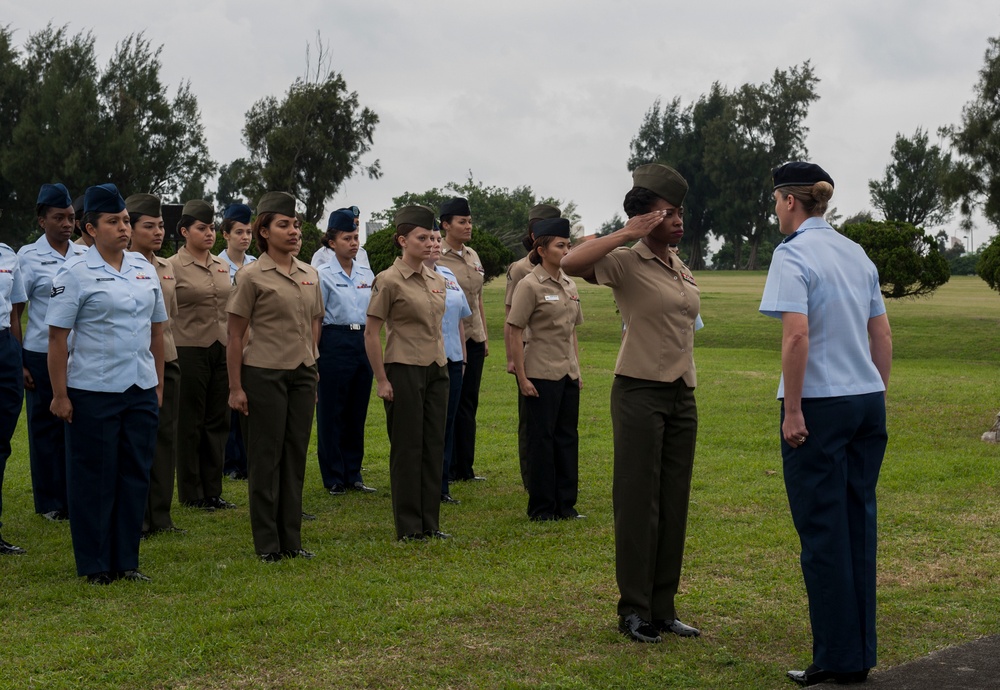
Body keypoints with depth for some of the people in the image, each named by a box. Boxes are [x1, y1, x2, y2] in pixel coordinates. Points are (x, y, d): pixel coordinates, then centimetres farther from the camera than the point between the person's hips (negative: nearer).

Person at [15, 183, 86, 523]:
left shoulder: (85, 255, 7)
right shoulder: (29, 257, -2)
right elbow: (14, 312, -1)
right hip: (43, 355, -2)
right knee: (46, 427, 6)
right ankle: (50, 502, 18)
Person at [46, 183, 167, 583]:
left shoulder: (144, 269, 10)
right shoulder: (75, 274, -6)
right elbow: (57, 337, -8)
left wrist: (159, 383, 13)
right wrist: (60, 394, -12)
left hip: (141, 390, 5)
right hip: (93, 393, -5)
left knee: (135, 474, 9)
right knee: (94, 479, 2)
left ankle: (126, 560, 19)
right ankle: (94, 565, 13)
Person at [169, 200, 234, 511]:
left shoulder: (222, 265, 10)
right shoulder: (172, 267, -7)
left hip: (221, 350, 6)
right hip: (190, 351, -6)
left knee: (218, 421, 9)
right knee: (190, 424, 3)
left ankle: (212, 490, 18)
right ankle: (191, 494, 13)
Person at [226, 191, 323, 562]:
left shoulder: (310, 275, 9)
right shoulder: (251, 276, -7)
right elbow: (235, 336, -6)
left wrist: (312, 372, 13)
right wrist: (235, 387, -9)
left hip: (302, 375, 5)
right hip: (263, 374, -5)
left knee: (296, 456, 8)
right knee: (266, 458, 1)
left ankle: (291, 540, 17)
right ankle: (267, 543, 10)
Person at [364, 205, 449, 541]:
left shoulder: (437, 280, 10)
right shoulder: (389, 280, -10)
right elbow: (371, 334, -9)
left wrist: (443, 363, 15)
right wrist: (381, 380, -11)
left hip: (436, 371, 7)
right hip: (404, 371, -6)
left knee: (434, 445, 8)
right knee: (407, 447, 0)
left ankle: (430, 522, 16)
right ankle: (408, 526, 8)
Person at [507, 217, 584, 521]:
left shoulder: (569, 285, 11)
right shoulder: (530, 285, -10)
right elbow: (515, 333, -12)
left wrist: (577, 369, 15)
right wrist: (522, 377, -14)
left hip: (568, 373, 7)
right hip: (541, 373, -7)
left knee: (567, 437, 10)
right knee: (542, 439, 1)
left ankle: (565, 503, 19)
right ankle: (541, 507, 11)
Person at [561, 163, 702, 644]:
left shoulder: (683, 271, 13)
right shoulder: (626, 264, -8)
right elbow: (571, 264, -27)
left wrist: (687, 383, 18)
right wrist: (628, 233, -22)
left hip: (683, 395, 7)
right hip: (639, 392, -7)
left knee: (674, 505, 9)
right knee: (638, 504, -1)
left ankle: (664, 608, 18)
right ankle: (634, 610, 8)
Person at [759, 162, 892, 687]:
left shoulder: (792, 254, -11)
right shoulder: (857, 254, 12)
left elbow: (796, 335, -20)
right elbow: (883, 335, 14)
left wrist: (792, 409, -16)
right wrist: (879, 396, 20)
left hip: (820, 405, -7)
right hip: (866, 399, 7)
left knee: (823, 531, 0)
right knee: (859, 527, 11)